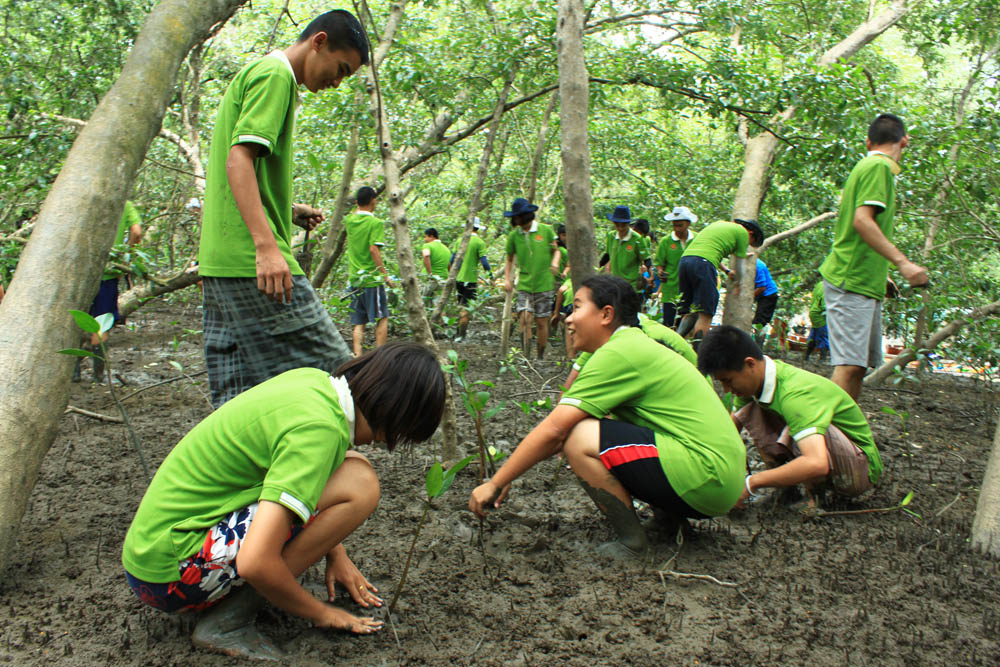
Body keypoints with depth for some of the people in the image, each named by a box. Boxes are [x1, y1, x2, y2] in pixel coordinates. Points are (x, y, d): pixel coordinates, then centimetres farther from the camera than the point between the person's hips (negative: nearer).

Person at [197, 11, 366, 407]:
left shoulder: (251, 74, 26)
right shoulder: (275, 76, -5)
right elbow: (239, 159, -18)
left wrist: (287, 211, 19)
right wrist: (267, 245, -27)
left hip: (220, 263, 10)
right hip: (251, 260, -10)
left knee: (236, 396, 10)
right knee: (333, 373, -9)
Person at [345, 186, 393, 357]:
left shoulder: (350, 221, 8)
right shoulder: (376, 223, -10)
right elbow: (374, 249, -19)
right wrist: (386, 275, -16)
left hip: (354, 279, 6)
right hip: (372, 279, -6)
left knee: (358, 323, 7)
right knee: (382, 318, 5)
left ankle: (358, 357, -2)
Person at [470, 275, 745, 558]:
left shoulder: (619, 352, -14)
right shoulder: (635, 345, 16)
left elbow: (553, 430, -16)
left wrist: (495, 484, -7)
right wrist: (508, 476, 13)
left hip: (706, 475, -10)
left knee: (580, 438, -19)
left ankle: (633, 545, -4)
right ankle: (671, 519, 14)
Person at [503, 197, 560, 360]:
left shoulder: (546, 230, -1)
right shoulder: (514, 235, 3)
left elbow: (556, 250, 11)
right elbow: (509, 260, 14)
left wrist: (555, 262, -10)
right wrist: (507, 279, 2)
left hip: (544, 285, 0)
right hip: (524, 285, 1)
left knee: (541, 322, 5)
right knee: (525, 318, -16)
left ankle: (541, 357, 21)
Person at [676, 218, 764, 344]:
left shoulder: (719, 223, 32)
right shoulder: (742, 232, 11)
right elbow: (738, 265, 16)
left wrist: (727, 271, 55)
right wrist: (737, 283, 34)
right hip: (703, 264, -7)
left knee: (688, 313, 12)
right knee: (705, 315, -5)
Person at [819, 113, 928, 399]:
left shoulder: (867, 166, 21)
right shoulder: (879, 167, -7)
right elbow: (862, 220, -19)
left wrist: (881, 275, 30)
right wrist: (903, 262, -23)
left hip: (864, 282, 10)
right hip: (852, 281, -10)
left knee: (858, 365, 8)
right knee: (849, 364, -16)